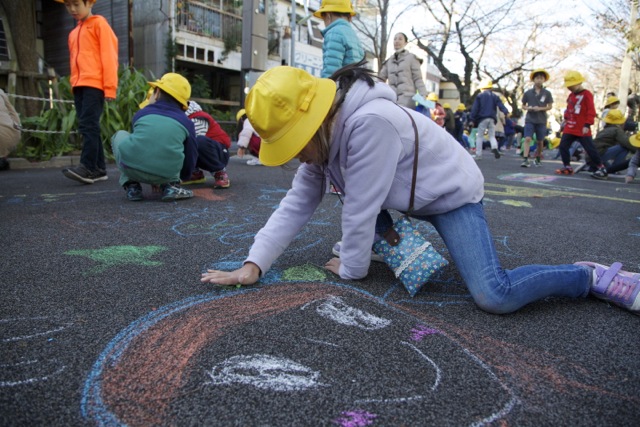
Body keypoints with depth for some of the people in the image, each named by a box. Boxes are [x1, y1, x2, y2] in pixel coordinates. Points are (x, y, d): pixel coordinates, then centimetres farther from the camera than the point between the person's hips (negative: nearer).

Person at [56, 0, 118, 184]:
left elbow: (108, 55, -5)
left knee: (88, 125, -16)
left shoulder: (99, 23, 2)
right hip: (79, 86, 7)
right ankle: (99, 169, 6)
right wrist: (74, 84, 13)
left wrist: (110, 87, -12)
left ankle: (88, 167, -18)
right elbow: (75, 60, 22)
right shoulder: (73, 33, 22)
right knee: (88, 127, 4)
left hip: (94, 84, -7)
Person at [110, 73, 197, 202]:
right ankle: (171, 186, 12)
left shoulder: (141, 113, 18)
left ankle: (131, 186, 18)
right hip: (165, 174, 1)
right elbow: (191, 158, 20)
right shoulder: (186, 123, 15)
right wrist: (183, 176, 43)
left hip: (131, 167, 0)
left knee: (120, 135, 31)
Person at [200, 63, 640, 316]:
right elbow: (298, 204, -11)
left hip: (451, 192, -8)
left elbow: (361, 207, -29)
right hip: (407, 199, 9)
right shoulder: (321, 132, -9)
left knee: (495, 295, -23)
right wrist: (254, 264, -20)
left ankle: (594, 277, -2)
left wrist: (350, 268, -13)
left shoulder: (370, 122, -36)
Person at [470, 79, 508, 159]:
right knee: (492, 136, 10)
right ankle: (494, 148, -21)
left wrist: (472, 119, -3)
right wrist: (506, 112, -12)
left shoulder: (479, 96, 1)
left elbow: (475, 109, -4)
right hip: (492, 119, 3)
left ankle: (478, 155, 3)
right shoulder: (495, 96, 11)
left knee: (479, 136, 6)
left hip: (482, 118, -3)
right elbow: (501, 106, -3)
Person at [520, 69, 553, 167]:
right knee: (527, 139, -15)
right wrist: (528, 108, -11)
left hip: (541, 121, 1)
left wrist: (540, 108, -14)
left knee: (540, 141, 9)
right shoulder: (528, 93, 2)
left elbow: (550, 106, 3)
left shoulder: (547, 93, 1)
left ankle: (538, 159, 26)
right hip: (530, 119, -1)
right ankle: (525, 160, -19)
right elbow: (523, 106, 10)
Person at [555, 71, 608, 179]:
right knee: (563, 146, 5)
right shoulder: (571, 95, 12)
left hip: (582, 130, -7)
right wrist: (566, 120, 21)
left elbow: (591, 111, -15)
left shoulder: (586, 94, -10)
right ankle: (567, 167, 17)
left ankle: (601, 169, 4)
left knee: (590, 149, -5)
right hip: (569, 128, 7)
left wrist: (587, 125, -19)